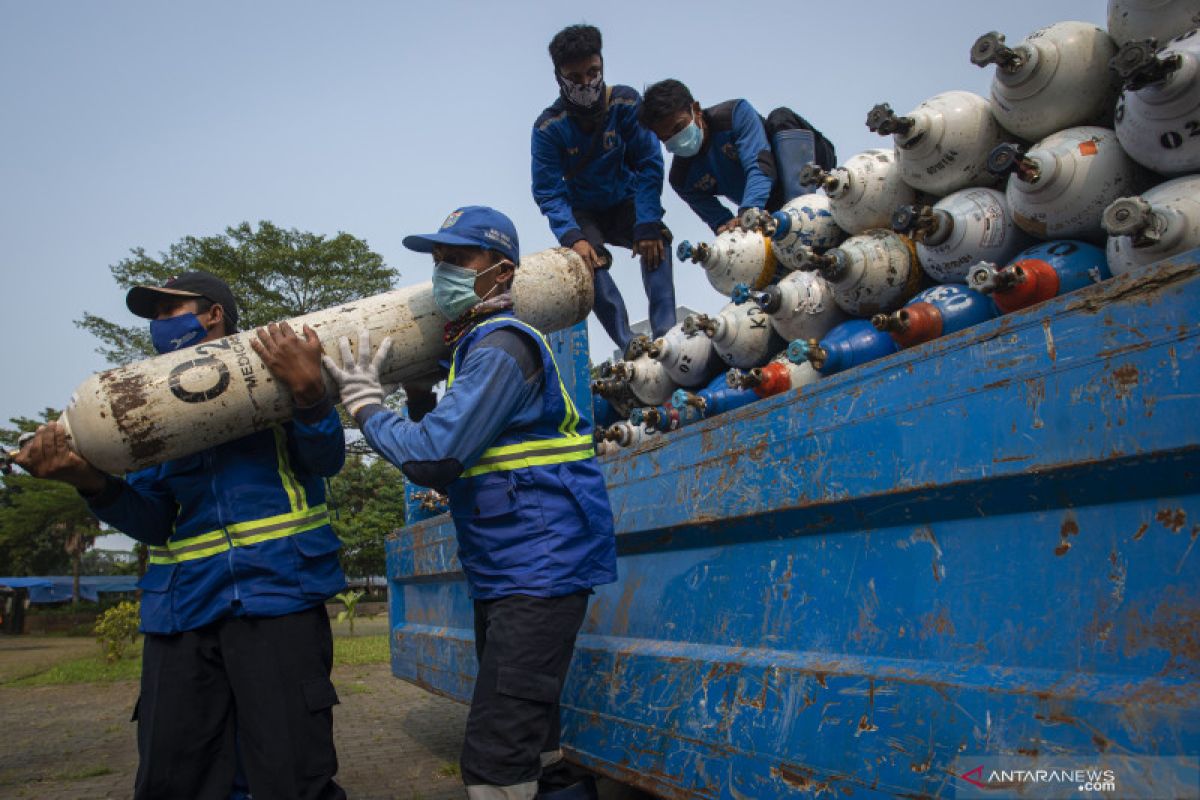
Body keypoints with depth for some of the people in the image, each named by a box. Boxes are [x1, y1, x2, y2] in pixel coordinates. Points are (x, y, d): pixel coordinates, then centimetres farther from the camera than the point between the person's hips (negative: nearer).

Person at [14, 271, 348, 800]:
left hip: (276, 593, -5)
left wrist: (308, 392, -22)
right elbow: (154, 520, 11)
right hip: (183, 605, 5)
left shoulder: (275, 369, 8)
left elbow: (324, 462, -4)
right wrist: (92, 481, -7)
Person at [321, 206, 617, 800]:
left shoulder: (501, 346, -13)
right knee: (529, 745, 19)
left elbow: (433, 457, -21)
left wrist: (365, 404, -6)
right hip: (501, 579, 11)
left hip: (539, 569, -11)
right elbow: (451, 474, 21)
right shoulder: (471, 349, 19)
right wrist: (418, 397, 12)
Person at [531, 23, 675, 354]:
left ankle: (666, 333, -33)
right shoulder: (548, 127, -17)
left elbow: (650, 165, -18)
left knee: (656, 241, -28)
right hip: (583, 212, -1)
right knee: (589, 260, -29)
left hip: (626, 203, 1)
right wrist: (572, 237, -37)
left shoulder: (626, 103, -16)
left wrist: (647, 224, -30)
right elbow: (548, 192, -19)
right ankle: (630, 347, -34)